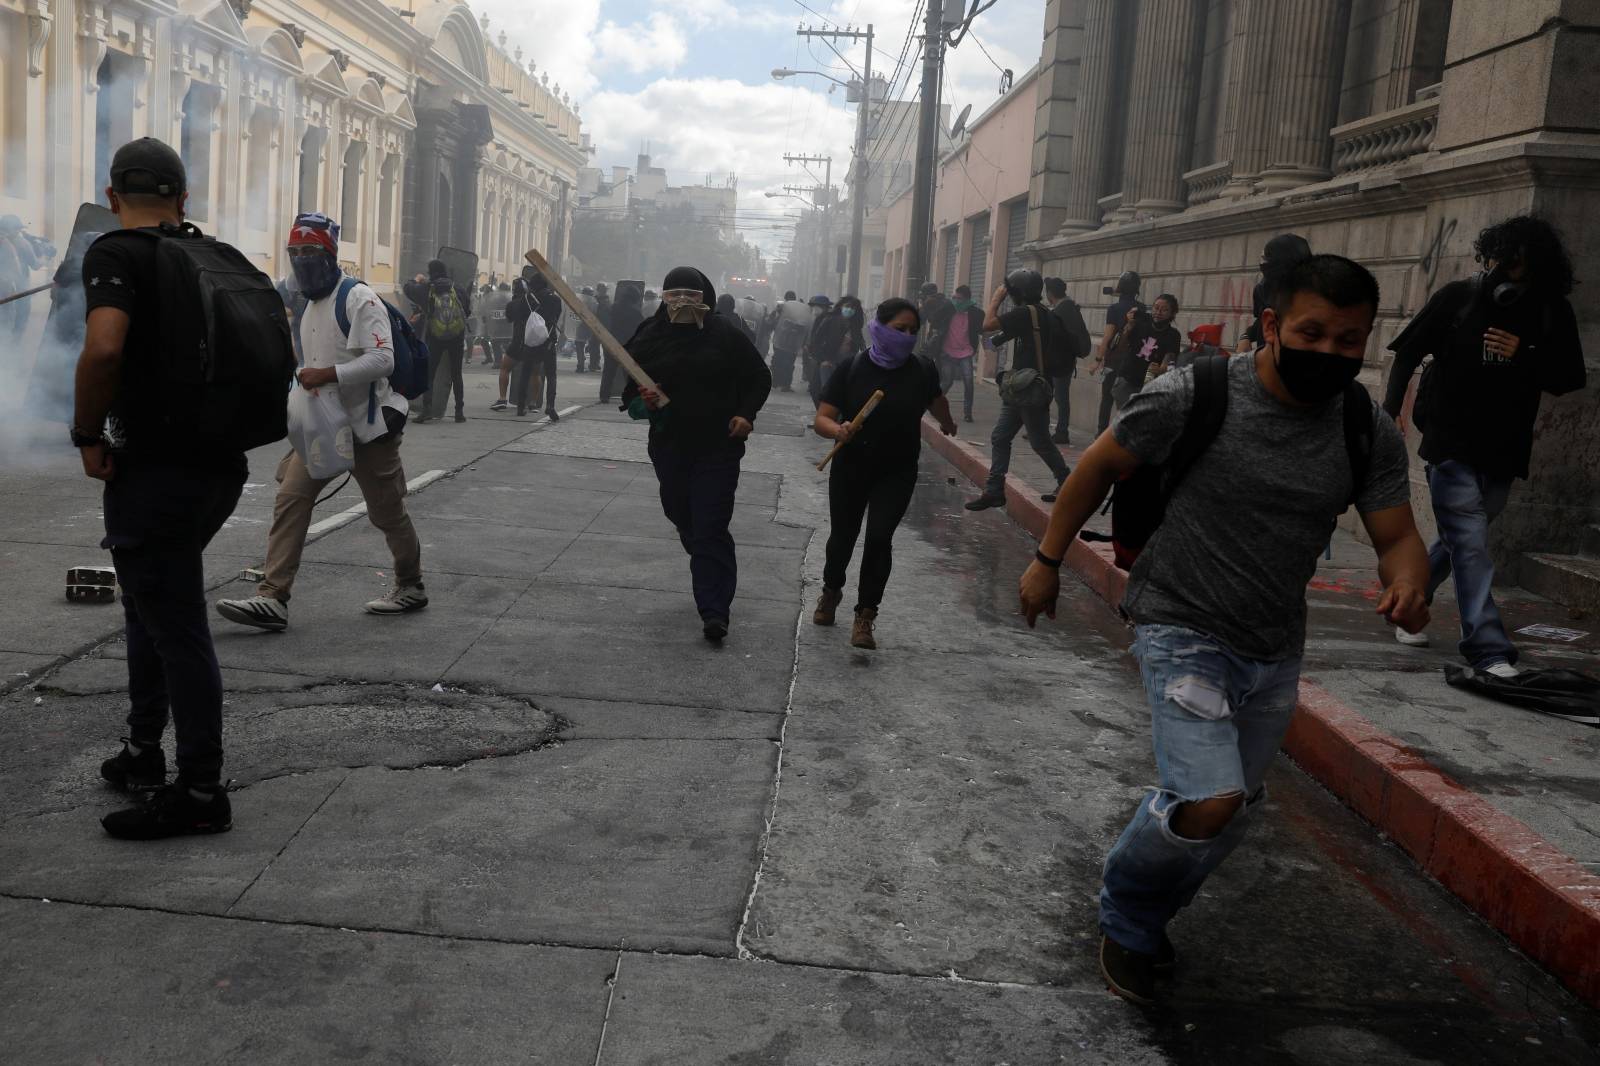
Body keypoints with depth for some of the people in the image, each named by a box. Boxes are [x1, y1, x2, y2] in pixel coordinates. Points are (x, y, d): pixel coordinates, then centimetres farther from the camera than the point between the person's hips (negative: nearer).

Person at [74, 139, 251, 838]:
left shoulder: (115, 254, -9)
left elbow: (104, 346, -26)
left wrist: (88, 436, -13)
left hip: (154, 468, -8)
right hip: (222, 465, 8)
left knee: (177, 628, -2)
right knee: (151, 604, 23)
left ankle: (200, 793, 6)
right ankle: (144, 753, 34)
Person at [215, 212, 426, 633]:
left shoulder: (358, 299, -13)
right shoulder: (306, 310, 14)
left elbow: (382, 360, -24)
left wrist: (328, 374, -30)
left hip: (367, 428, -7)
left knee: (388, 514, 7)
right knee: (291, 498, -8)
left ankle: (411, 586, 29)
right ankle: (273, 598, -11)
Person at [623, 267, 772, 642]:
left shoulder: (725, 334, -5)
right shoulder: (650, 337, 1)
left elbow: (759, 378, 6)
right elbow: (628, 388, 9)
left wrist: (746, 414, -9)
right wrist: (640, 401, -14)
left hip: (719, 447, -4)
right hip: (669, 446, 4)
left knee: (711, 528, -10)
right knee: (683, 519, 18)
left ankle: (714, 611, -11)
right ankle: (714, 582, 43)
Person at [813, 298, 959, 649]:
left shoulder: (922, 370, -9)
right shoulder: (852, 367, -14)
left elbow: (936, 400, 15)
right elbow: (822, 419, -14)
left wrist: (948, 424, 34)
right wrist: (838, 431, -37)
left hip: (897, 472, 0)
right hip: (851, 468, 0)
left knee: (879, 538, -14)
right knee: (842, 536, 13)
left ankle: (866, 616, -2)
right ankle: (831, 591, 43)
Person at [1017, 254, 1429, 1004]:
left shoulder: (1369, 432, -4)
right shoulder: (1193, 397, -17)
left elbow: (1396, 535, 0)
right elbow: (1099, 467, -5)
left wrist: (1408, 584, -24)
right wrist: (1048, 560, 0)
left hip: (1275, 653, 6)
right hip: (1182, 632, -6)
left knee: (1232, 814, 17)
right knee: (1210, 801, -21)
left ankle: (1145, 921, 44)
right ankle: (1126, 919, 10)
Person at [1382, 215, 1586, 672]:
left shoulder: (1552, 314, 2)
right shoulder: (1457, 298, -4)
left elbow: (1564, 381, 3)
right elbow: (1409, 353, 2)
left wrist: (1523, 355, -15)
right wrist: (1391, 409, -10)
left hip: (1503, 453, 4)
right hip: (1450, 445, -3)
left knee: (1458, 541, 15)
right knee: (1471, 547, -10)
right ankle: (1490, 651, -11)